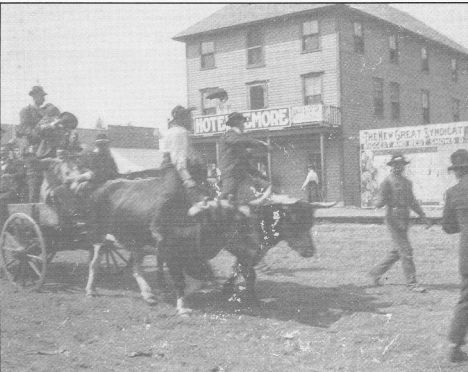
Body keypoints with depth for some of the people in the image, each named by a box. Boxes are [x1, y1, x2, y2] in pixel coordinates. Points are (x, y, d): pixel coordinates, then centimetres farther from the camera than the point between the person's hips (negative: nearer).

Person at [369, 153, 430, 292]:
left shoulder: (407, 182, 16)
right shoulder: (388, 182, -7)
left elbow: (412, 201, 25)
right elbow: (379, 203, -10)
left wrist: (423, 216, 22)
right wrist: (383, 200, -33)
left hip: (405, 220, 8)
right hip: (394, 219, -8)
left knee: (397, 252, 13)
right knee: (406, 251, -9)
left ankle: (376, 272, 27)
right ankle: (412, 283, -4)